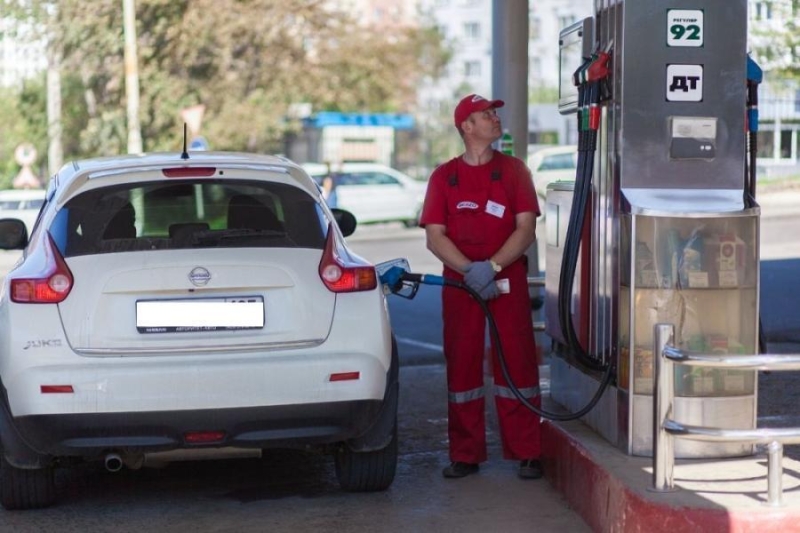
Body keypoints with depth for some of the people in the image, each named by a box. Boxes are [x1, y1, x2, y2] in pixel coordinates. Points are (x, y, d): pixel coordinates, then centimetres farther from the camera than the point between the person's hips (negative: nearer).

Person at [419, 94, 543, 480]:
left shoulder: (513, 170, 7)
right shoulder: (444, 176, 7)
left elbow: (526, 229, -1)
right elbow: (434, 236, 0)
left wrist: (493, 266, -15)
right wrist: (469, 269, -16)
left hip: (508, 282, -1)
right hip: (459, 283, 1)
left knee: (517, 362, -3)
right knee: (461, 366, 3)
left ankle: (526, 453, 3)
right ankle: (465, 455, 10)